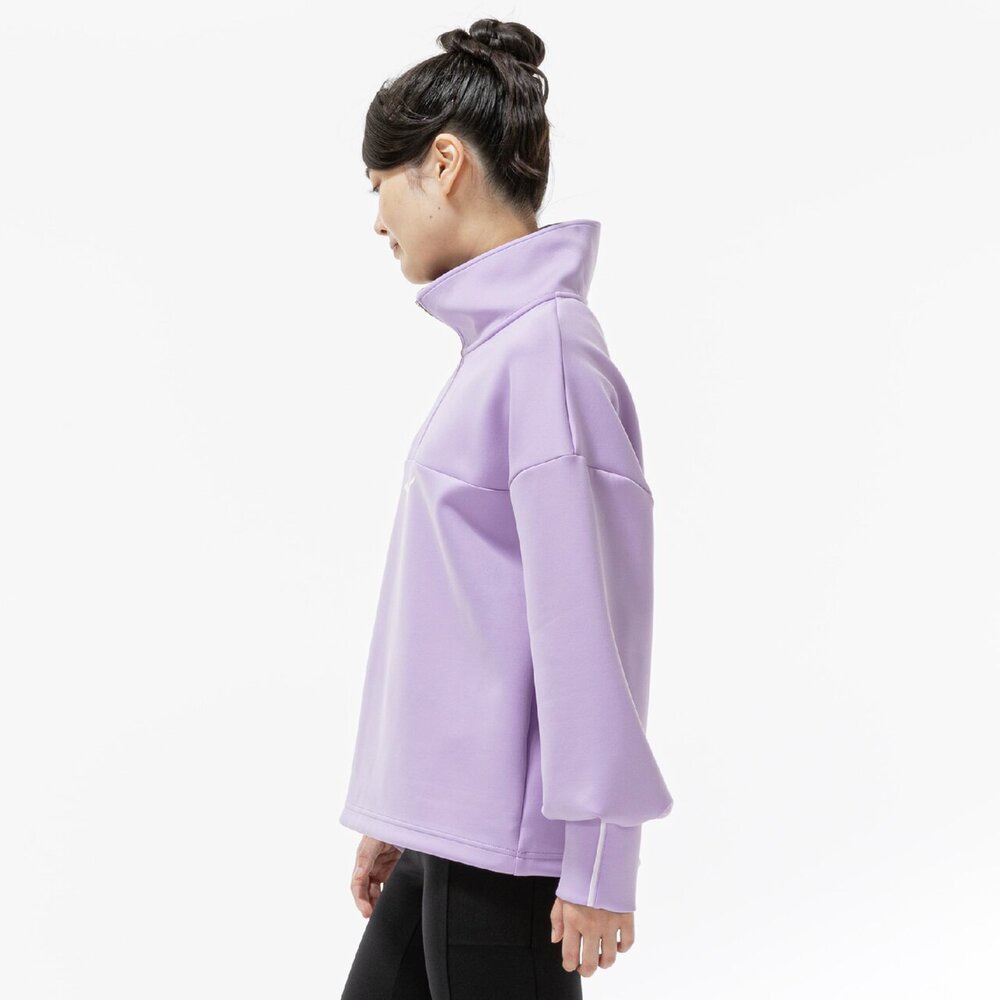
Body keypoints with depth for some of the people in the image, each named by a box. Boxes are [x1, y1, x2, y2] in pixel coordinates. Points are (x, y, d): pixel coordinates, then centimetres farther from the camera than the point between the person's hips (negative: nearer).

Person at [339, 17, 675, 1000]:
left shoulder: (548, 350, -16)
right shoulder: (494, 344, 12)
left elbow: (588, 618, -18)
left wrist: (596, 861, -16)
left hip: (509, 845, -9)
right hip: (443, 829, 9)